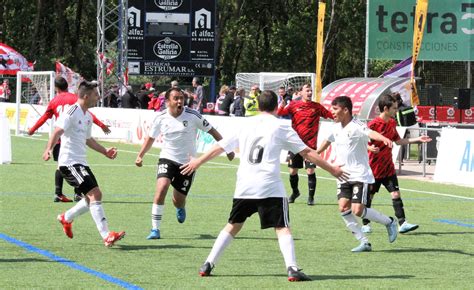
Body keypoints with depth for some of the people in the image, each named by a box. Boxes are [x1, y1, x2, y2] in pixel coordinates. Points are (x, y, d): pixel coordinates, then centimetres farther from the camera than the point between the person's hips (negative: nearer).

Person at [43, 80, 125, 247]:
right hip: (69, 162, -10)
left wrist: (105, 151, 32)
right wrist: (49, 149, -39)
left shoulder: (88, 117, 15)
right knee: (95, 194, -18)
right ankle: (107, 236, -20)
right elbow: (58, 132, -24)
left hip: (81, 163, 10)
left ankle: (66, 218, 35)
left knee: (92, 198, 13)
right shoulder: (72, 112, -13)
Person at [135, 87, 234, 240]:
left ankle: (180, 209, 45)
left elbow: (211, 130, -2)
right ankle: (155, 229, -17)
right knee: (161, 187, -25)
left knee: (179, 201, 3)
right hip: (167, 159, 1)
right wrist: (140, 156, 3)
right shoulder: (161, 117, -6)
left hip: (187, 163, 0)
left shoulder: (193, 115, -13)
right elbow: (151, 137, 11)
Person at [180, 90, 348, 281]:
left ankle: (208, 265, 15)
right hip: (270, 187, -4)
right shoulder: (280, 128, 1)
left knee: (233, 225, 17)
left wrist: (198, 162, 35)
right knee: (282, 228, -3)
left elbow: (220, 147, 22)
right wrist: (331, 169, 10)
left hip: (244, 186, 4)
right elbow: (307, 152, 2)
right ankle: (292, 269, -18)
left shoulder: (247, 125, 14)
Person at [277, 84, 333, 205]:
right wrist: (282, 106, -24)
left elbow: (331, 115, 5)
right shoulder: (293, 105, 3)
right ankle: (295, 192, 33)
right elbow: (280, 113, -4)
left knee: (310, 170, -8)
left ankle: (311, 197, 4)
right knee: (293, 171, 7)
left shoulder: (317, 107, 4)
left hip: (310, 144, -1)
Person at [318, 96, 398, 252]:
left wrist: (384, 138, -59)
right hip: (343, 176, 7)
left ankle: (389, 222, 10)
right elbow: (328, 140, 30)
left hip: (359, 175, -7)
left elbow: (370, 133, -38)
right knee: (343, 208, -7)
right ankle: (364, 242, 1)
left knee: (358, 210, -15)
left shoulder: (356, 126, -17)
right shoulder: (336, 128, 8)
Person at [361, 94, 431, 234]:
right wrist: (370, 148, -35)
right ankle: (365, 225, 20)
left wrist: (418, 139, 17)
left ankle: (402, 223, -8)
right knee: (369, 196, 6)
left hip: (388, 167, 6)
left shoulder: (392, 123, 6)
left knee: (396, 194, -5)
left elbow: (398, 140, 18)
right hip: (373, 168, -6)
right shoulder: (373, 125, -17)